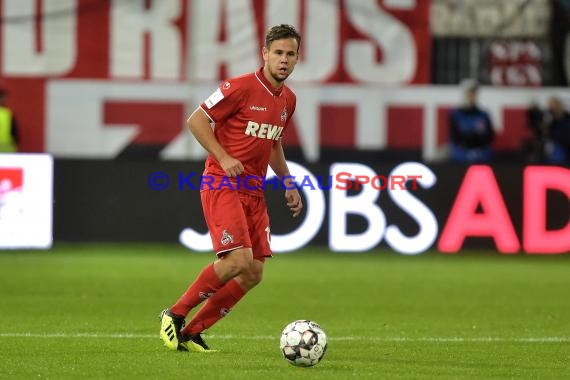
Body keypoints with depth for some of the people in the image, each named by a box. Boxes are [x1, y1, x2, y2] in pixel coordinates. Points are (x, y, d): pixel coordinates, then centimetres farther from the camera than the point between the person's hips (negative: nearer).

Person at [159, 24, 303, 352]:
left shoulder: (288, 100, 11)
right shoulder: (241, 87, -12)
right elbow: (196, 120, -10)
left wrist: (288, 183, 17)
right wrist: (223, 158, -19)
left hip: (254, 190, 8)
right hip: (223, 185, -8)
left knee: (254, 272, 0)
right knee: (238, 259, -21)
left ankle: (192, 332, 8)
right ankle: (175, 315, -5)